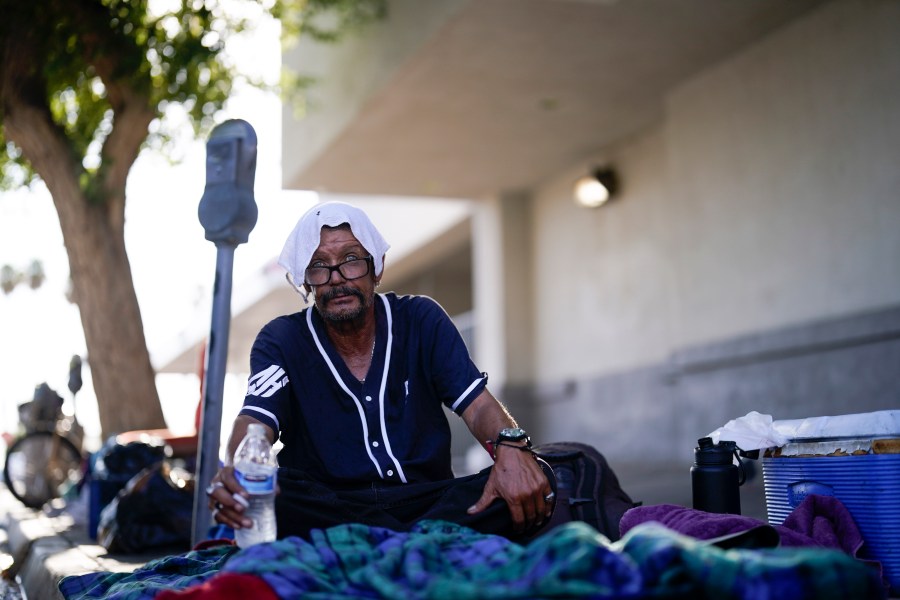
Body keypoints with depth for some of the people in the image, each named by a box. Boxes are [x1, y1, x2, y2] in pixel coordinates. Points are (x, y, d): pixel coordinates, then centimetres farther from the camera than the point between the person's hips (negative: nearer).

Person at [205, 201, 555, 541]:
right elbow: (256, 420, -14)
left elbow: (477, 404, -1)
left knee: (534, 481, -24)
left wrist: (511, 446, -26)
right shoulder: (281, 341, 3)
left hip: (428, 501, 1)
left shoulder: (421, 321, 7)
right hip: (326, 509, -1)